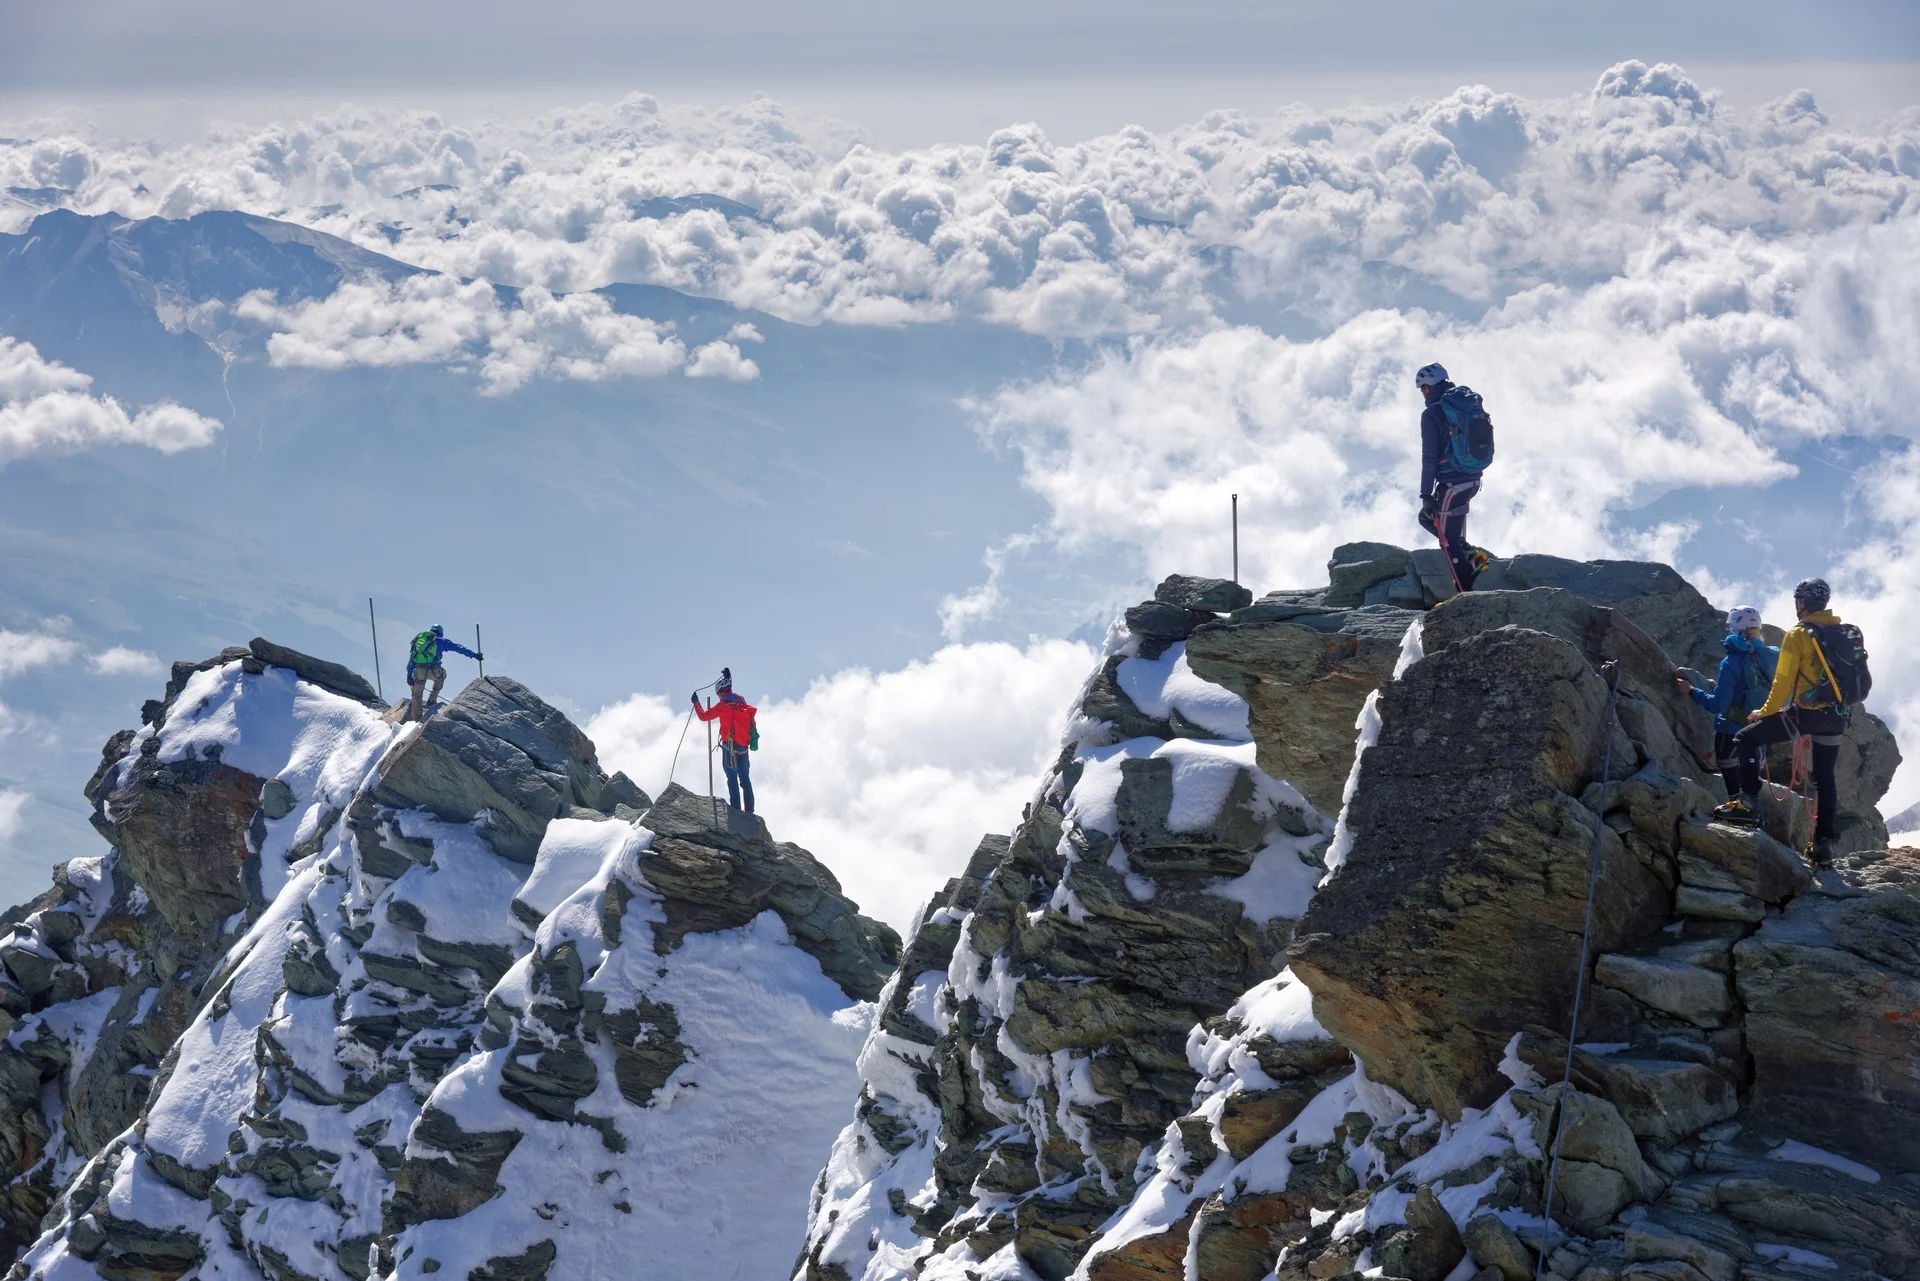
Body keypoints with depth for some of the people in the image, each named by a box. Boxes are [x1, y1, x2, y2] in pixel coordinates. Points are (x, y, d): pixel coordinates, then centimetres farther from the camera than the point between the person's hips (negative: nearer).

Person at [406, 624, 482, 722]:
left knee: (417, 696, 17)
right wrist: (474, 655, 10)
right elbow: (458, 647, 10)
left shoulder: (418, 639, 25)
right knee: (441, 675, 34)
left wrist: (409, 676, 17)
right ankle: (432, 700, 24)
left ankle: (415, 720, 16)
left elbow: (411, 660, 19)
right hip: (433, 670, -2)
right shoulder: (440, 641, 15)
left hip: (418, 670, 2)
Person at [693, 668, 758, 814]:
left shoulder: (723, 706, -10)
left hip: (730, 745, -6)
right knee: (745, 778, 11)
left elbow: (704, 715, -6)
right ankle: (749, 809, 10)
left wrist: (696, 703, 10)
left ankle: (736, 807, -9)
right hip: (744, 746, 6)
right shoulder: (741, 702, 6)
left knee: (732, 777, -4)